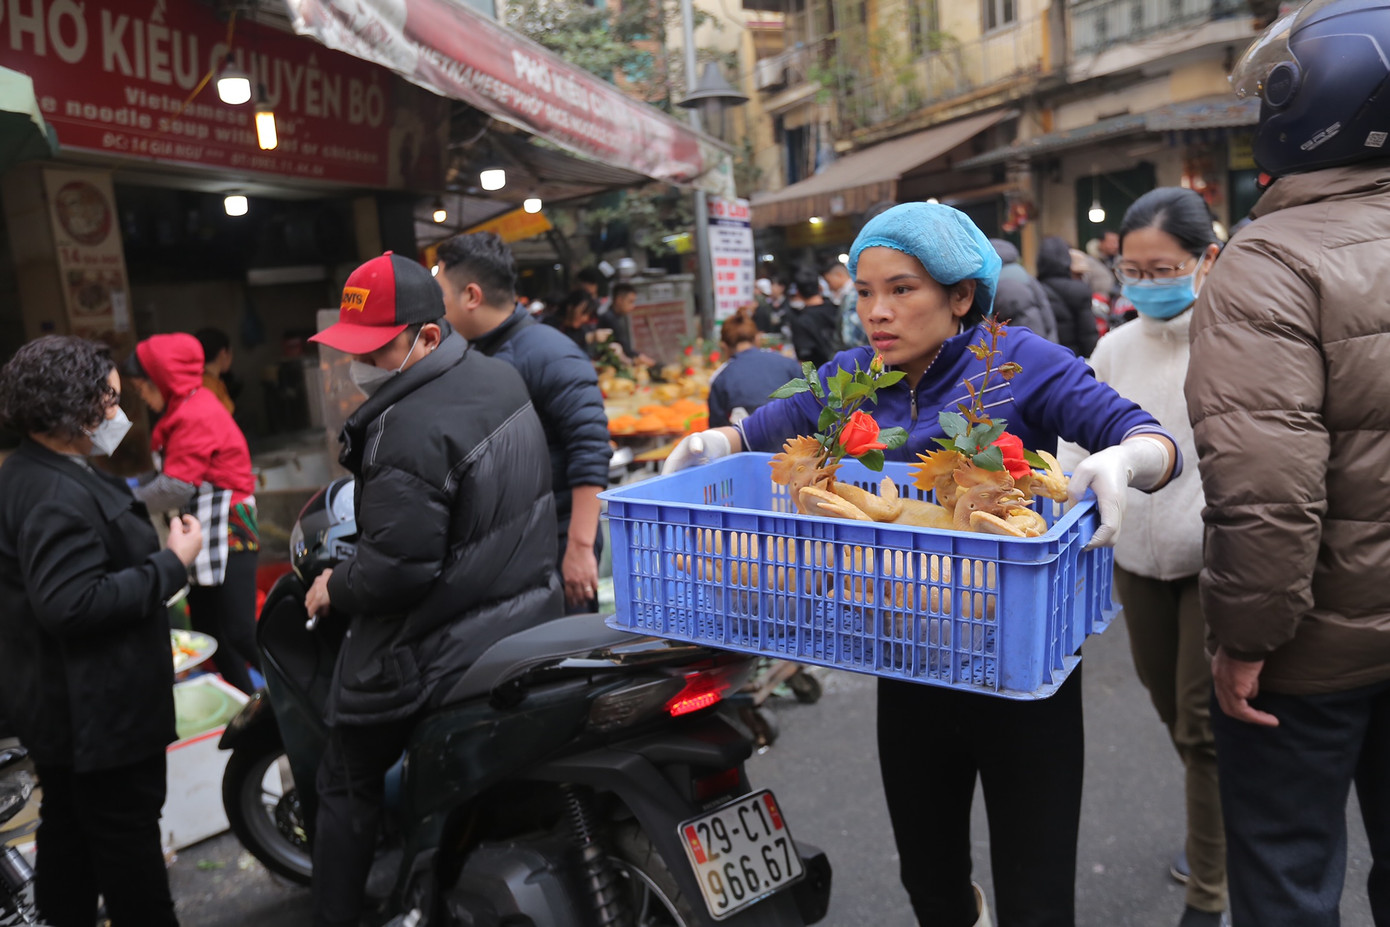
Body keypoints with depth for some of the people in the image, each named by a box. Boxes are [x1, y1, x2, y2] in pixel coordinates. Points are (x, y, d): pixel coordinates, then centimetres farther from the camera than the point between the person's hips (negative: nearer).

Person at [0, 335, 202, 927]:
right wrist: (172, 564, -26)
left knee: (70, 826, 24)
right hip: (100, 711, -11)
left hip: (62, 703, 11)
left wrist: (152, 541, 6)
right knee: (128, 834, 5)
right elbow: (71, 604, -32)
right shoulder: (56, 495, -26)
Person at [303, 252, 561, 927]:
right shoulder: (500, 377, 3)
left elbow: (397, 565, -28)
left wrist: (334, 592, -10)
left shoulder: (410, 427, -26)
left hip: (441, 654, -8)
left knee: (348, 783, 14)